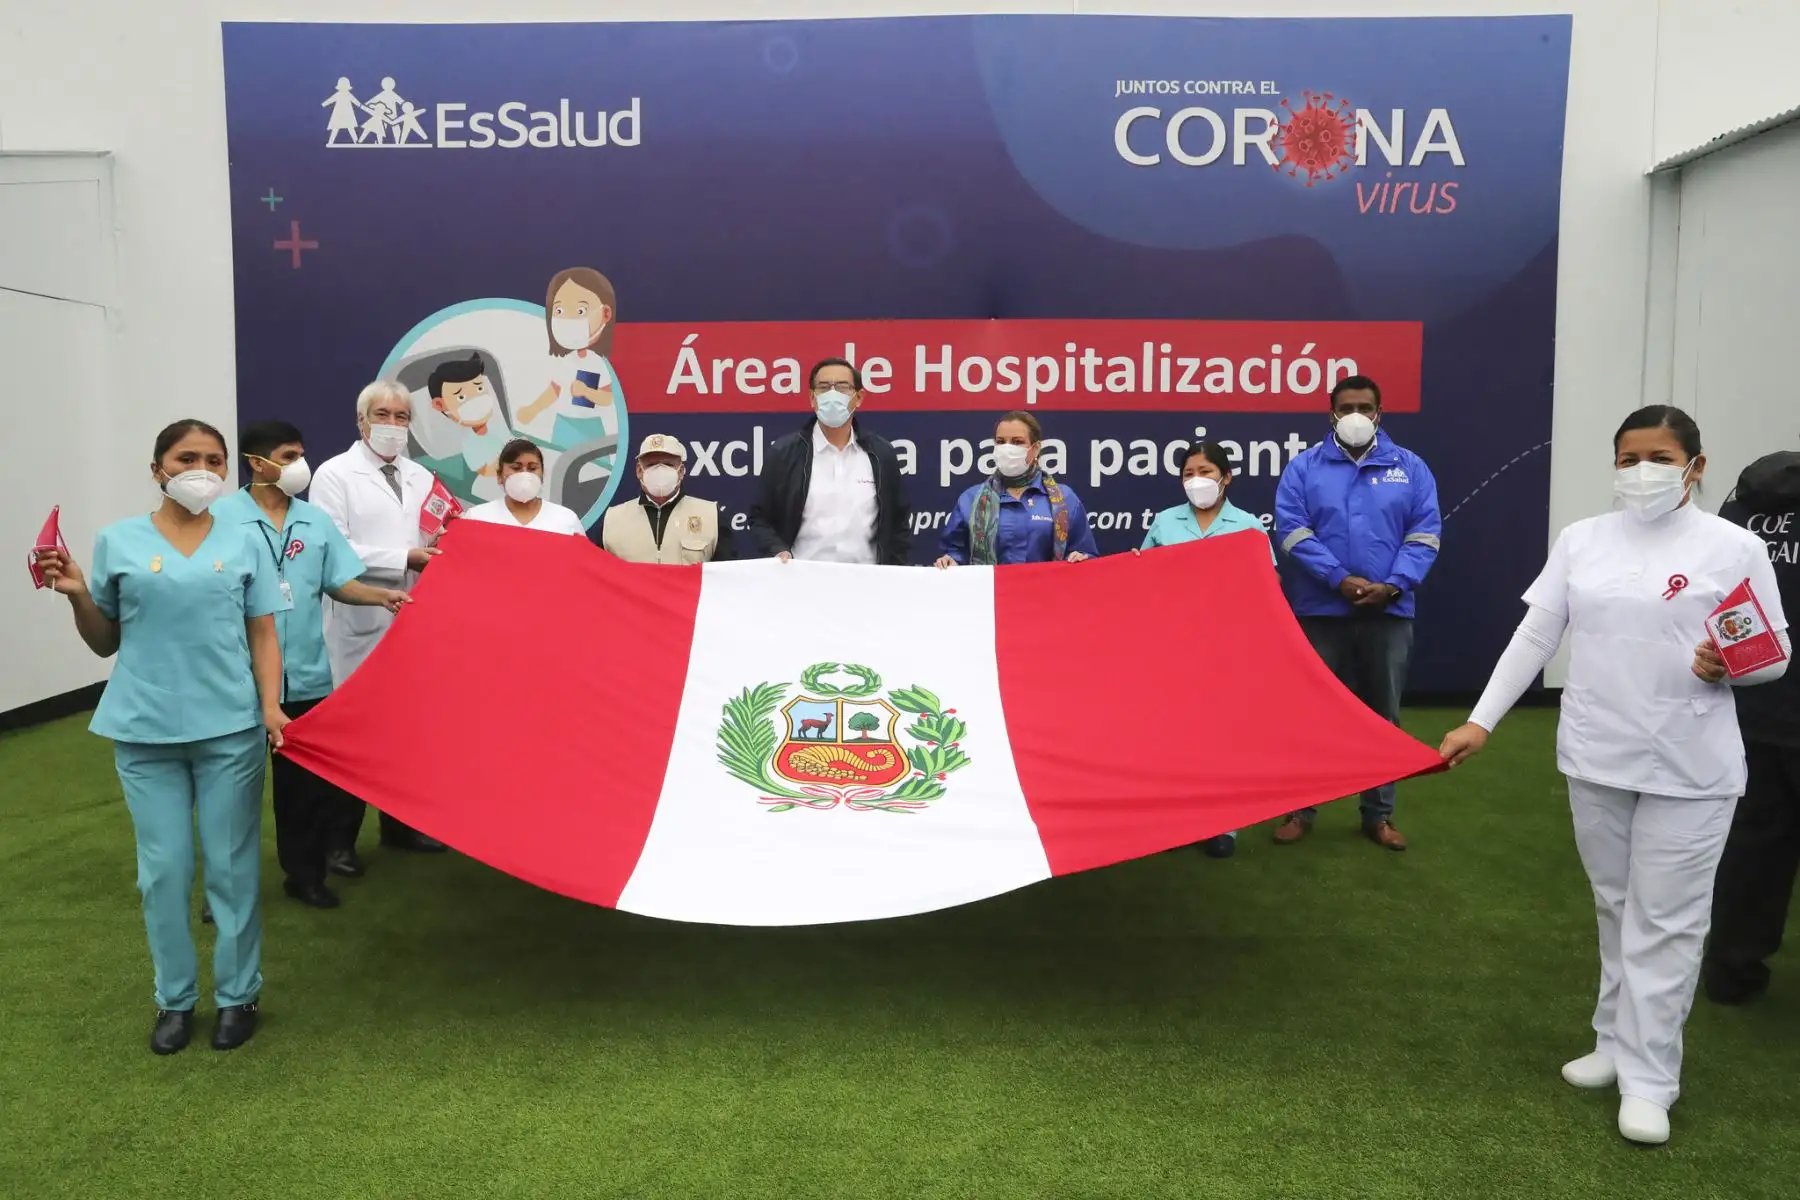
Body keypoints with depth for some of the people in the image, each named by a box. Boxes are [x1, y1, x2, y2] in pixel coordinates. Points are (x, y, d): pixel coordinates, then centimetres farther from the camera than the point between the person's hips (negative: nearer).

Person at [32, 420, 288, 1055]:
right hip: (145, 731, 1)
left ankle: (238, 993, 20)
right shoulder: (118, 541, 4)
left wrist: (271, 704, -9)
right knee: (163, 871, 6)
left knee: (232, 866, 6)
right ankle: (174, 998, 23)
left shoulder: (242, 541, 5)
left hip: (231, 728, 0)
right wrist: (77, 594, -8)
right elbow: (105, 643, 10)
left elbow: (263, 635, 5)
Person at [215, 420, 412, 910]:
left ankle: (305, 873, 25)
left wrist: (381, 595, -11)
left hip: (306, 675, 4)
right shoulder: (223, 517, -6)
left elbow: (340, 583, 6)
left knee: (307, 778, 11)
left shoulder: (315, 520, 7)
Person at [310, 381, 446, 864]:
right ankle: (338, 839, 12)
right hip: (359, 626, -5)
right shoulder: (335, 474, -3)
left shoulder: (422, 477, 15)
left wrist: (442, 550, -5)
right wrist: (405, 558, -17)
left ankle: (400, 824, 24)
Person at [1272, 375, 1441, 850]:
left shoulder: (1410, 468, 7)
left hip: (1389, 611, 2)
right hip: (1320, 610, -1)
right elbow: (1292, 531, -8)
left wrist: (1393, 586, -15)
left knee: (1382, 714, 10)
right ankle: (1301, 809, 19)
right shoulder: (1304, 467, 2)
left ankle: (1378, 814, 23)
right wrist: (1340, 580, -18)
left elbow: (1424, 534, 0)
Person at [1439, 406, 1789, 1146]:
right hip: (1595, 757, 4)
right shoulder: (1581, 540, 4)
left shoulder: (1734, 548, -5)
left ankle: (1649, 1079, 13)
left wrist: (1732, 667, -23)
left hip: (1689, 769, -3)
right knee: (1615, 909, 15)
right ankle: (1618, 1044, 30)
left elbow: (1775, 652, 0)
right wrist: (1481, 722, 0)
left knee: (1665, 920, 2)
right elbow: (1534, 637, 4)